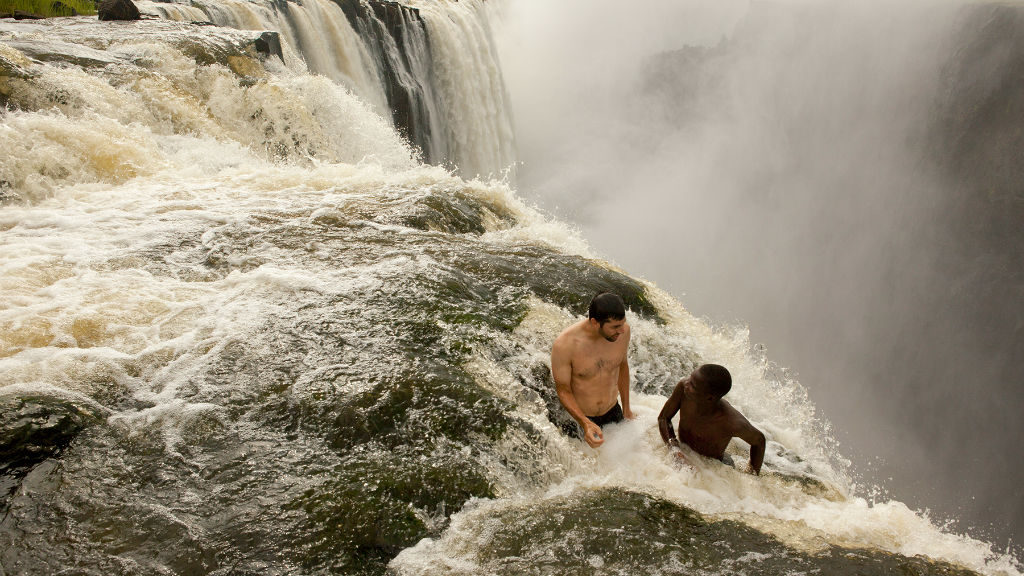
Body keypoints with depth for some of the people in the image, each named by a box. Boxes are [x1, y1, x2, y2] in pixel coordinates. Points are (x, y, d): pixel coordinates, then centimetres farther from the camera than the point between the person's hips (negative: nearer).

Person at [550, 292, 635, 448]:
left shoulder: (622, 331, -17)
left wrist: (626, 407, 12)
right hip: (580, 417, -4)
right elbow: (563, 389, -18)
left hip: (613, 411, 4)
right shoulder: (564, 345, -31)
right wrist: (585, 424, -33)